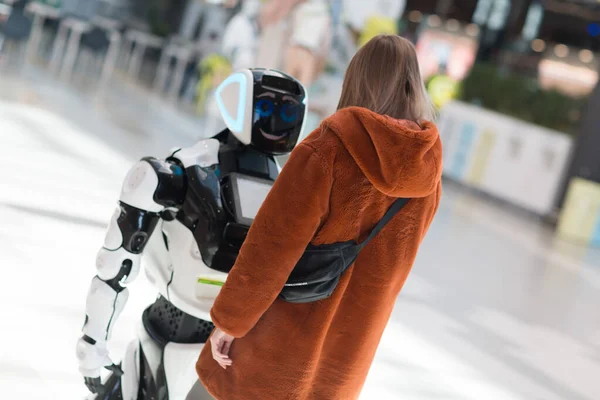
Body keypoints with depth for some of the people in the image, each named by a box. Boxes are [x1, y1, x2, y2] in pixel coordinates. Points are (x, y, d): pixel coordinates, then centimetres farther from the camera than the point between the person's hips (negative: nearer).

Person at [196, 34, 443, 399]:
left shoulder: (328, 147, -22)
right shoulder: (427, 168, -6)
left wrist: (230, 318, -10)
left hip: (291, 331, -5)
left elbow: (272, 244, -20)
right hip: (353, 344, 5)